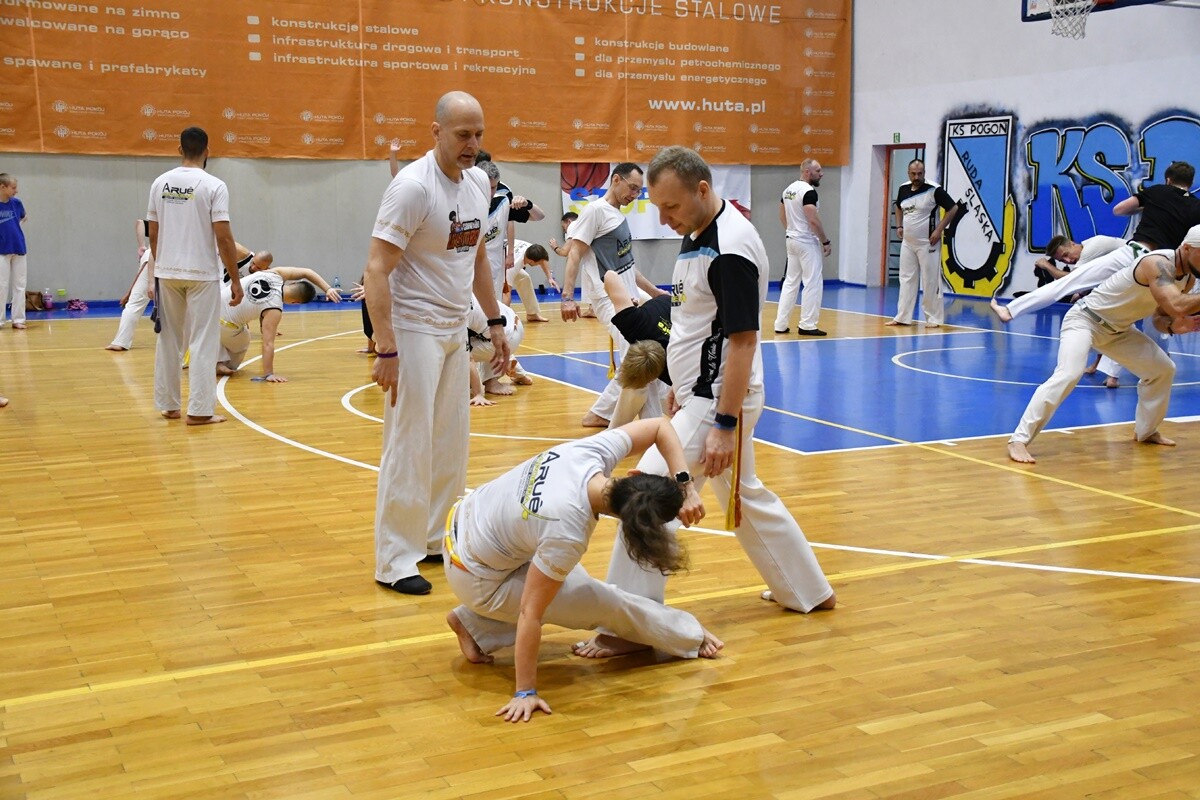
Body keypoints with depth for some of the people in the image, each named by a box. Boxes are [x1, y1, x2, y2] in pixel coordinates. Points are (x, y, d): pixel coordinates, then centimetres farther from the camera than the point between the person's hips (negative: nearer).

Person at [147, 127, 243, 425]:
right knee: (203, 342, 1)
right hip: (202, 274, -5)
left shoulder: (161, 183, 4)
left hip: (167, 273, 5)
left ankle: (169, 405, 21)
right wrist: (236, 280, -7)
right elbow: (223, 237, -13)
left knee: (168, 340, 14)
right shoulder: (213, 186, -9)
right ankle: (199, 410, -1)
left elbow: (153, 234, 9)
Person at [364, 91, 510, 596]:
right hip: (413, 328, -8)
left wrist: (495, 322, 17)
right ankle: (395, 560, 6)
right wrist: (385, 348, -26)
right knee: (410, 445, -4)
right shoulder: (413, 186, -17)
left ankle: (431, 539, 26)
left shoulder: (478, 183, 6)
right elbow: (377, 270, -20)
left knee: (451, 444, 13)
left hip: (456, 328, 8)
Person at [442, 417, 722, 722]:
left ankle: (473, 623, 14)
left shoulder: (594, 452, -21)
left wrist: (684, 486, -17)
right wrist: (525, 692, -22)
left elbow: (660, 426, -6)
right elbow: (530, 613, -29)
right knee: (606, 603, -1)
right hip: (475, 579, -7)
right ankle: (690, 636, 21)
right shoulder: (567, 534, -36)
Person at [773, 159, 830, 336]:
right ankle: (807, 325, 1)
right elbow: (813, 220, -22)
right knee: (813, 283, -1)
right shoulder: (808, 191, -17)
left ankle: (780, 324, 14)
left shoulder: (789, 189, 9)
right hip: (807, 242, -9)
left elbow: (782, 217, 16)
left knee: (790, 282, 13)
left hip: (792, 240, 9)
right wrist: (826, 242, -14)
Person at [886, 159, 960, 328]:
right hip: (907, 242, 6)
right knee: (906, 279, 9)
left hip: (927, 243, -6)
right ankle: (903, 317, 15)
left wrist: (939, 230, -15)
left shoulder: (934, 190, -13)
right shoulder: (903, 189, 5)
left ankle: (934, 318, 6)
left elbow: (953, 208, -10)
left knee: (931, 280, -2)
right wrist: (899, 227, 13)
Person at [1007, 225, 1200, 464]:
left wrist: (1174, 326, -12)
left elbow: (1160, 317, 9)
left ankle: (1146, 431, 32)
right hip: (1085, 319, -9)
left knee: (1163, 369, 12)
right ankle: (1019, 440, -30)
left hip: (1118, 329, 9)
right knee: (1069, 374, -29)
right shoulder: (1158, 263, -28)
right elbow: (1177, 306, -42)